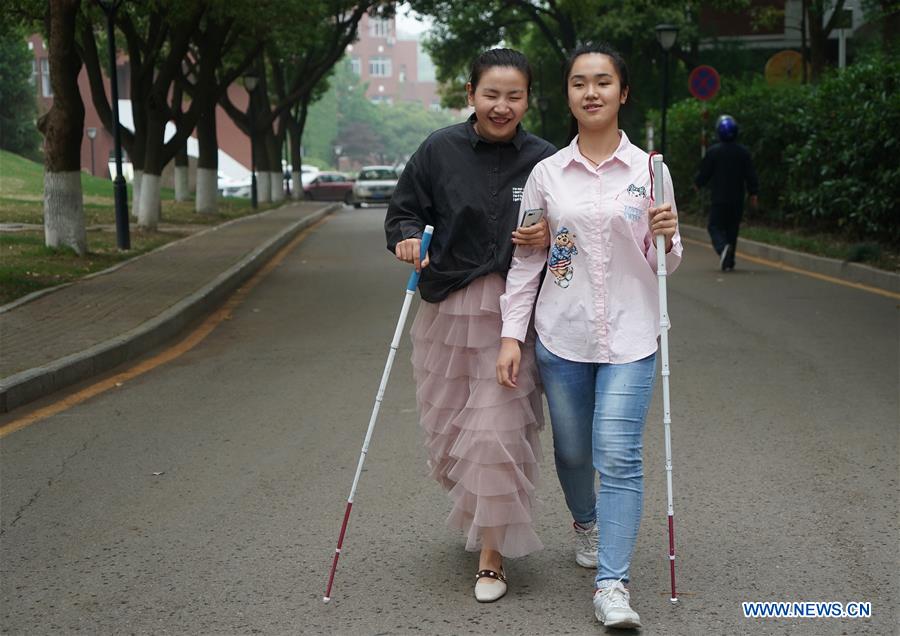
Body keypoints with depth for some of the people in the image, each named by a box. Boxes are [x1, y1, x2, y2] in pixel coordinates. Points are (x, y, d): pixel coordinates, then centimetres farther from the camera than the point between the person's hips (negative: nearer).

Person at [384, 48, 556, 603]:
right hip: (448, 307, 2)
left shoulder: (544, 160, -2)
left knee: (499, 430, -8)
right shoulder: (441, 150, -1)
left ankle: (492, 556, 7)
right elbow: (405, 209, 9)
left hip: (513, 312, -2)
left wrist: (550, 237, -14)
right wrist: (407, 237, -12)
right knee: (449, 433, 10)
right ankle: (482, 516, 42)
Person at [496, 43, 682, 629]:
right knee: (573, 450, 15)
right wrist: (512, 334, -1)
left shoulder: (648, 170, 1)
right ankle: (587, 522, 46)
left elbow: (665, 263, 7)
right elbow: (525, 260, 5)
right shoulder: (547, 174, 3)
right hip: (561, 336, 2)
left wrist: (667, 236, -16)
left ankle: (612, 584, -7)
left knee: (619, 456, -12)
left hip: (629, 338, -2)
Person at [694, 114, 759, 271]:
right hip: (737, 199, 3)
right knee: (732, 229, 12)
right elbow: (750, 175, 2)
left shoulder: (713, 152, -8)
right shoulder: (743, 152, 0)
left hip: (719, 199, -3)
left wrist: (697, 183, 19)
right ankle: (729, 261, 13)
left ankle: (723, 247, -26)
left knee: (715, 226, 3)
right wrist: (753, 194, 9)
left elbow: (704, 173, -1)